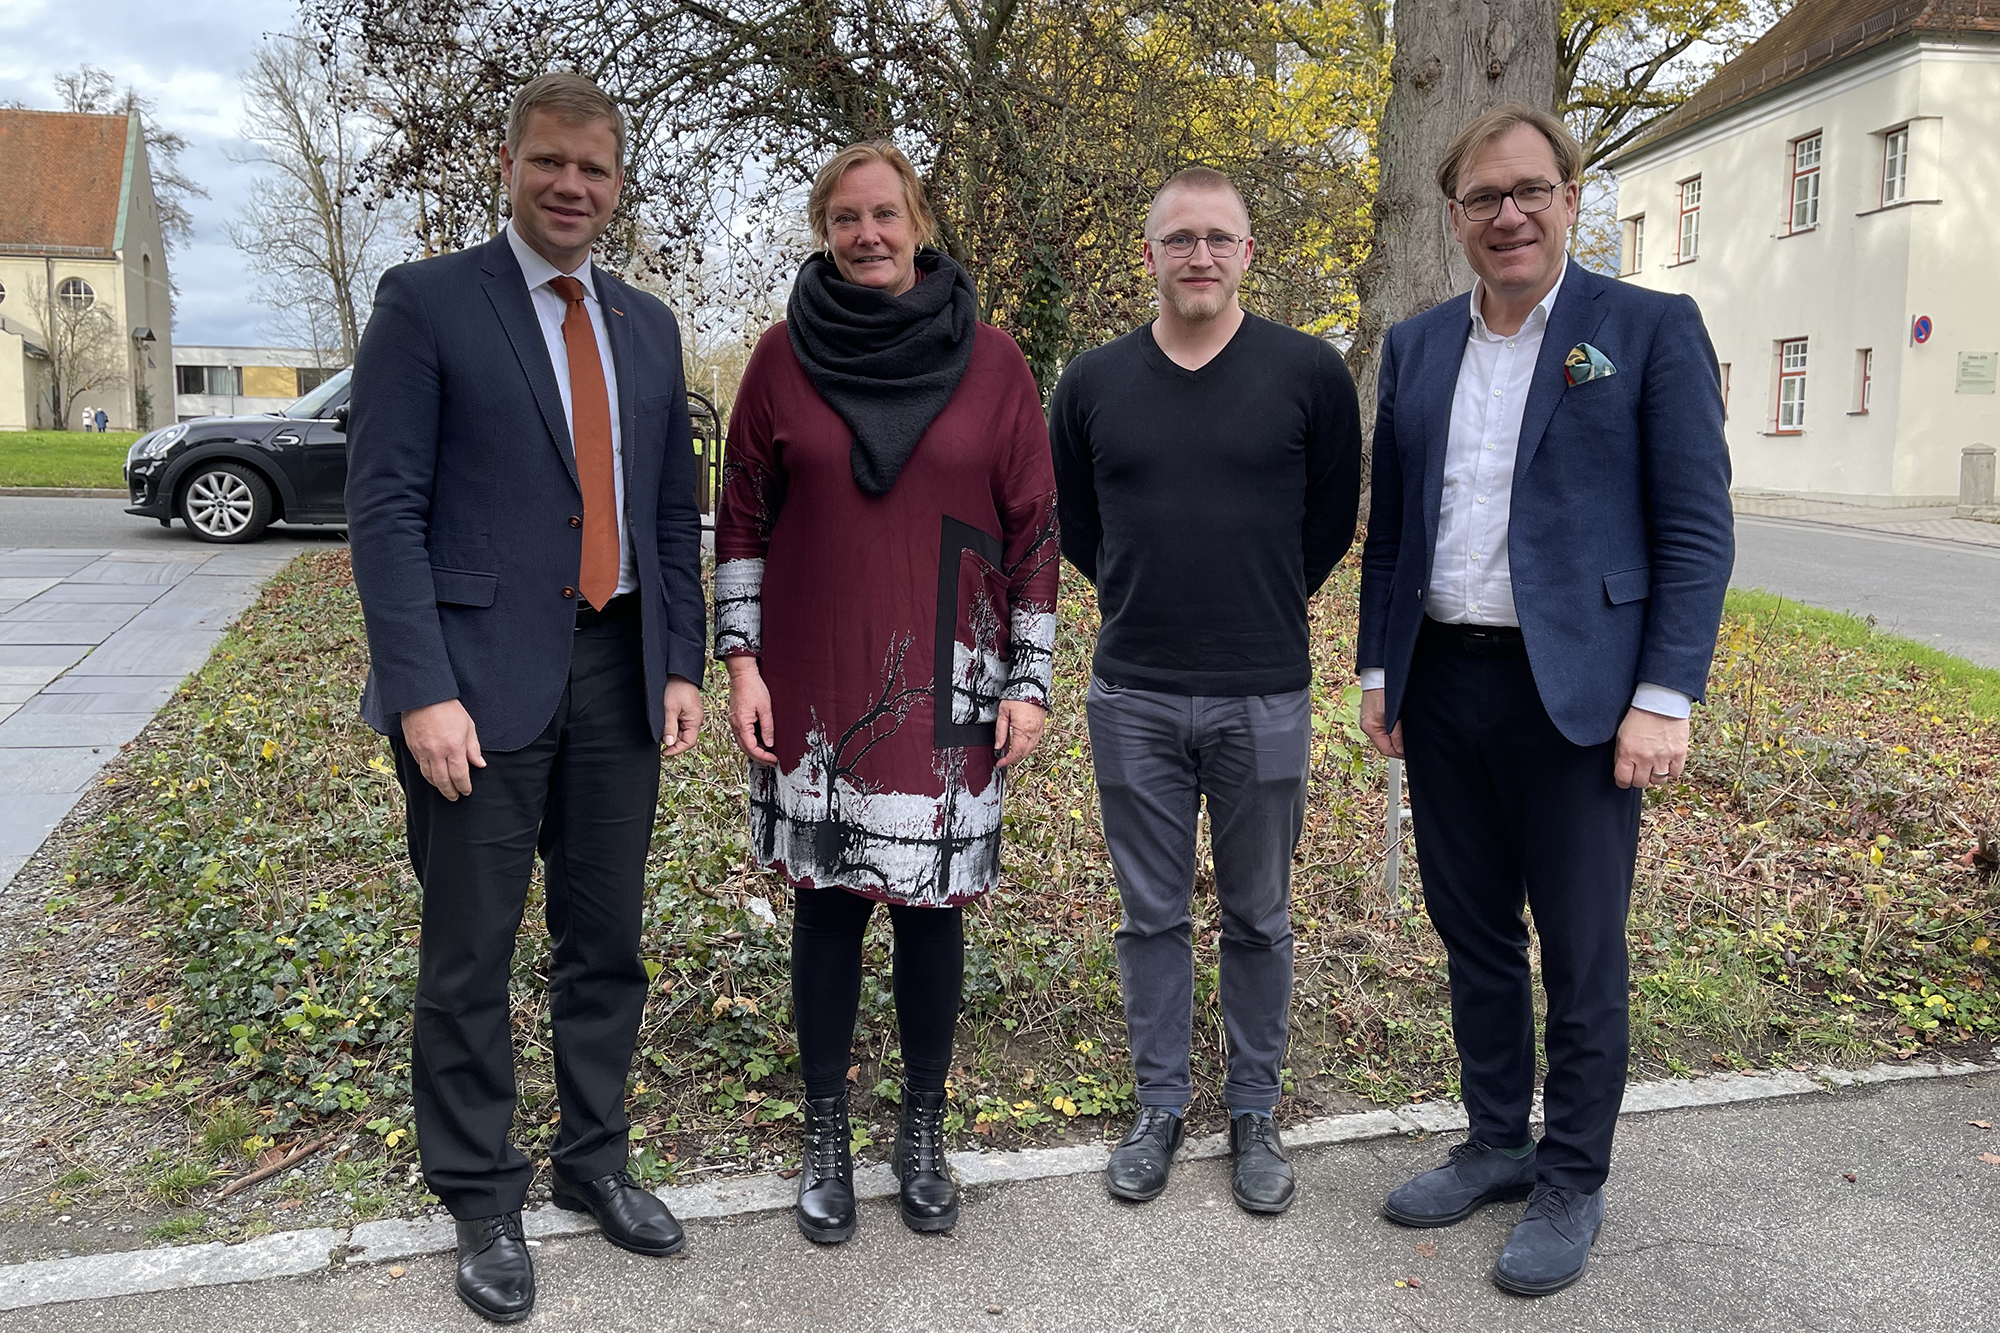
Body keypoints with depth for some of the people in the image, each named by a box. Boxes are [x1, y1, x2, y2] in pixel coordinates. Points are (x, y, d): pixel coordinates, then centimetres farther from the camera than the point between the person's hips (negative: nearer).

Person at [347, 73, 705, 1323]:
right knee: (471, 955, 6)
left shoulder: (649, 325, 13)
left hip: (618, 672, 5)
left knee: (606, 942, 14)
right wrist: (422, 691, -16)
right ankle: (482, 1197, 24)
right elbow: (386, 508, -8)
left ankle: (594, 1160, 31)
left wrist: (682, 663, 7)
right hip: (484, 673, -4)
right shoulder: (427, 302, -2)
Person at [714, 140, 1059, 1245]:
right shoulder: (785, 355, 2)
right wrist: (741, 665, -1)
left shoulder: (988, 360, 1)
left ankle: (923, 1132, 25)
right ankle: (826, 1138, 23)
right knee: (828, 899, 6)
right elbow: (742, 518, 6)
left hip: (944, 686, 0)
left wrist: (1030, 680, -1)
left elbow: (1032, 525, 2)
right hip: (814, 686, 0)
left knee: (930, 900, 6)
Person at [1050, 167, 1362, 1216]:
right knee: (1151, 914, 12)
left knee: (1258, 917, 11)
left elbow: (1333, 517, 8)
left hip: (1262, 696, -1)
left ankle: (1254, 1115, 28)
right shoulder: (1094, 382, 3)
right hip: (1133, 697, 2)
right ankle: (1160, 1106, 28)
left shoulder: (1309, 372, -3)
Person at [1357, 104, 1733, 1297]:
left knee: (1582, 957, 6)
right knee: (1473, 938, 15)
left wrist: (1666, 698, -14)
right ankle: (1497, 1145, 33)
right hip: (1441, 690, 5)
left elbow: (1697, 529, -6)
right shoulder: (1416, 347, 11)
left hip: (1574, 694, -4)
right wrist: (1378, 667, 8)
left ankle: (1573, 1184, 24)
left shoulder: (1651, 329, -2)